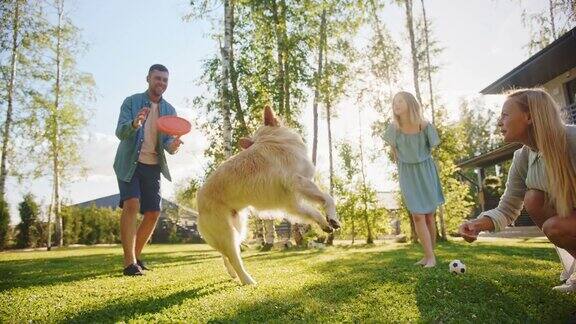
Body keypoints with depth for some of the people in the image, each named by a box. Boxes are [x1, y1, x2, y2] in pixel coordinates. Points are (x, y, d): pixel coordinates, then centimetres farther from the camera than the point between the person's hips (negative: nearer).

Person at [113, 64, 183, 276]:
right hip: (130, 163, -4)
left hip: (153, 166, 4)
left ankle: (136, 255, 20)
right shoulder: (131, 102, -1)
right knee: (131, 205, -21)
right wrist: (134, 124, -35)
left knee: (153, 212, 1)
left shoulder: (169, 110, 8)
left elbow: (167, 139, 2)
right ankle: (129, 262, -16)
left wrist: (172, 146, -23)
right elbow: (120, 132, -12)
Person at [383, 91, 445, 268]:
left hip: (425, 171, 0)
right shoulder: (394, 128, -11)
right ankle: (429, 257, -1)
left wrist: (420, 162, 10)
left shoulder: (425, 126, -15)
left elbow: (429, 149, 3)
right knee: (417, 216, -6)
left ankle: (430, 255, 16)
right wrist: (404, 168, 10)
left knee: (429, 215, 5)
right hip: (407, 173, 1)